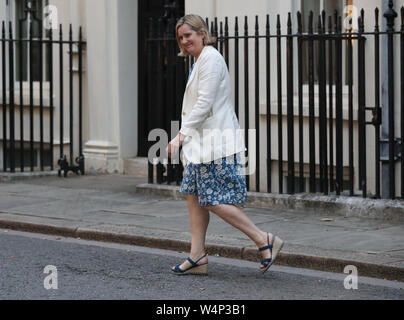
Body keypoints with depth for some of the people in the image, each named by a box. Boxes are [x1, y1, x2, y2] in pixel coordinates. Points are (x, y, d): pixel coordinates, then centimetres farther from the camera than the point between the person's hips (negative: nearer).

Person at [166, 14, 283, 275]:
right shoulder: (200, 60, 18)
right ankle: (198, 257, 12)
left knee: (214, 201, -10)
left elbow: (204, 103, -20)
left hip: (216, 142, -10)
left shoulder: (210, 58, -13)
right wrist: (185, 136, 14)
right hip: (202, 142, 10)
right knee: (194, 195, 8)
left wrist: (182, 134, -22)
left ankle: (265, 240, -4)